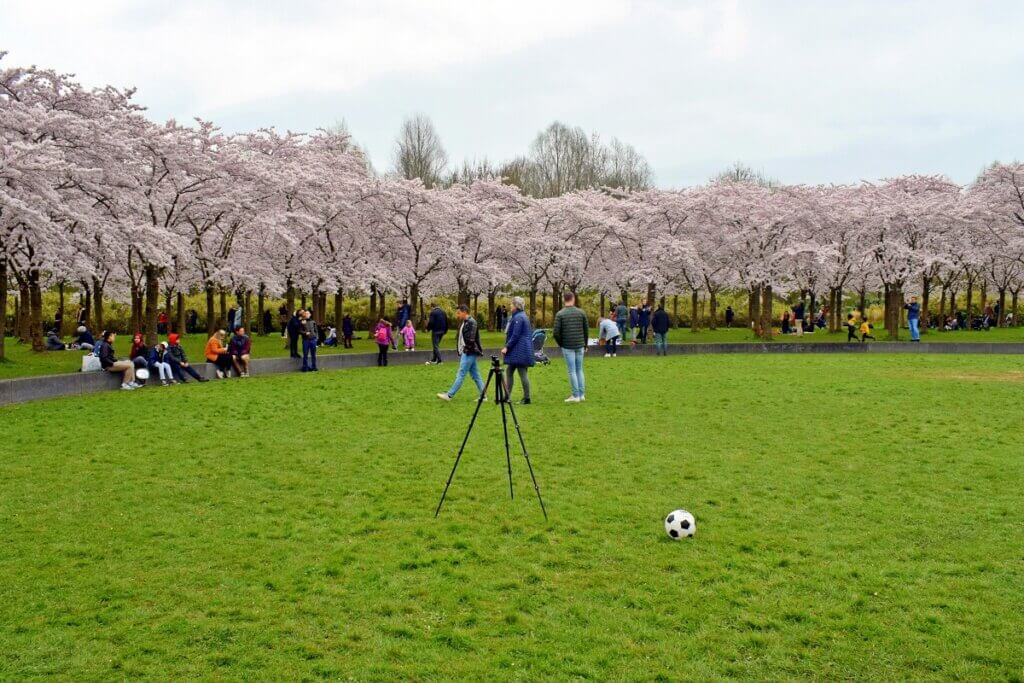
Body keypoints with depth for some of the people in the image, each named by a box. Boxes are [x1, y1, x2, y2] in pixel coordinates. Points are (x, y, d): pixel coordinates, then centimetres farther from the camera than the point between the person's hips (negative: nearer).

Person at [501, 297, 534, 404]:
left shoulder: (518, 318, -15)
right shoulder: (521, 316, 17)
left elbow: (515, 336, -20)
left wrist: (507, 347, -16)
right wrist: (508, 347, 20)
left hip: (520, 351, -11)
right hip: (516, 352, 11)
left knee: (523, 374, -5)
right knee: (509, 372, 12)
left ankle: (526, 398, 0)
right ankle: (507, 396, 16)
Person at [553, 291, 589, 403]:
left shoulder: (560, 314, -7)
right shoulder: (581, 312, 1)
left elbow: (556, 332, -10)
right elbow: (586, 329, 5)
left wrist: (560, 344, 6)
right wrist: (585, 344, 16)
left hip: (567, 346, -3)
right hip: (580, 346, 3)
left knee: (572, 371, 1)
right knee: (579, 369, 12)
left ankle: (576, 395, 2)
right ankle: (582, 394, 14)